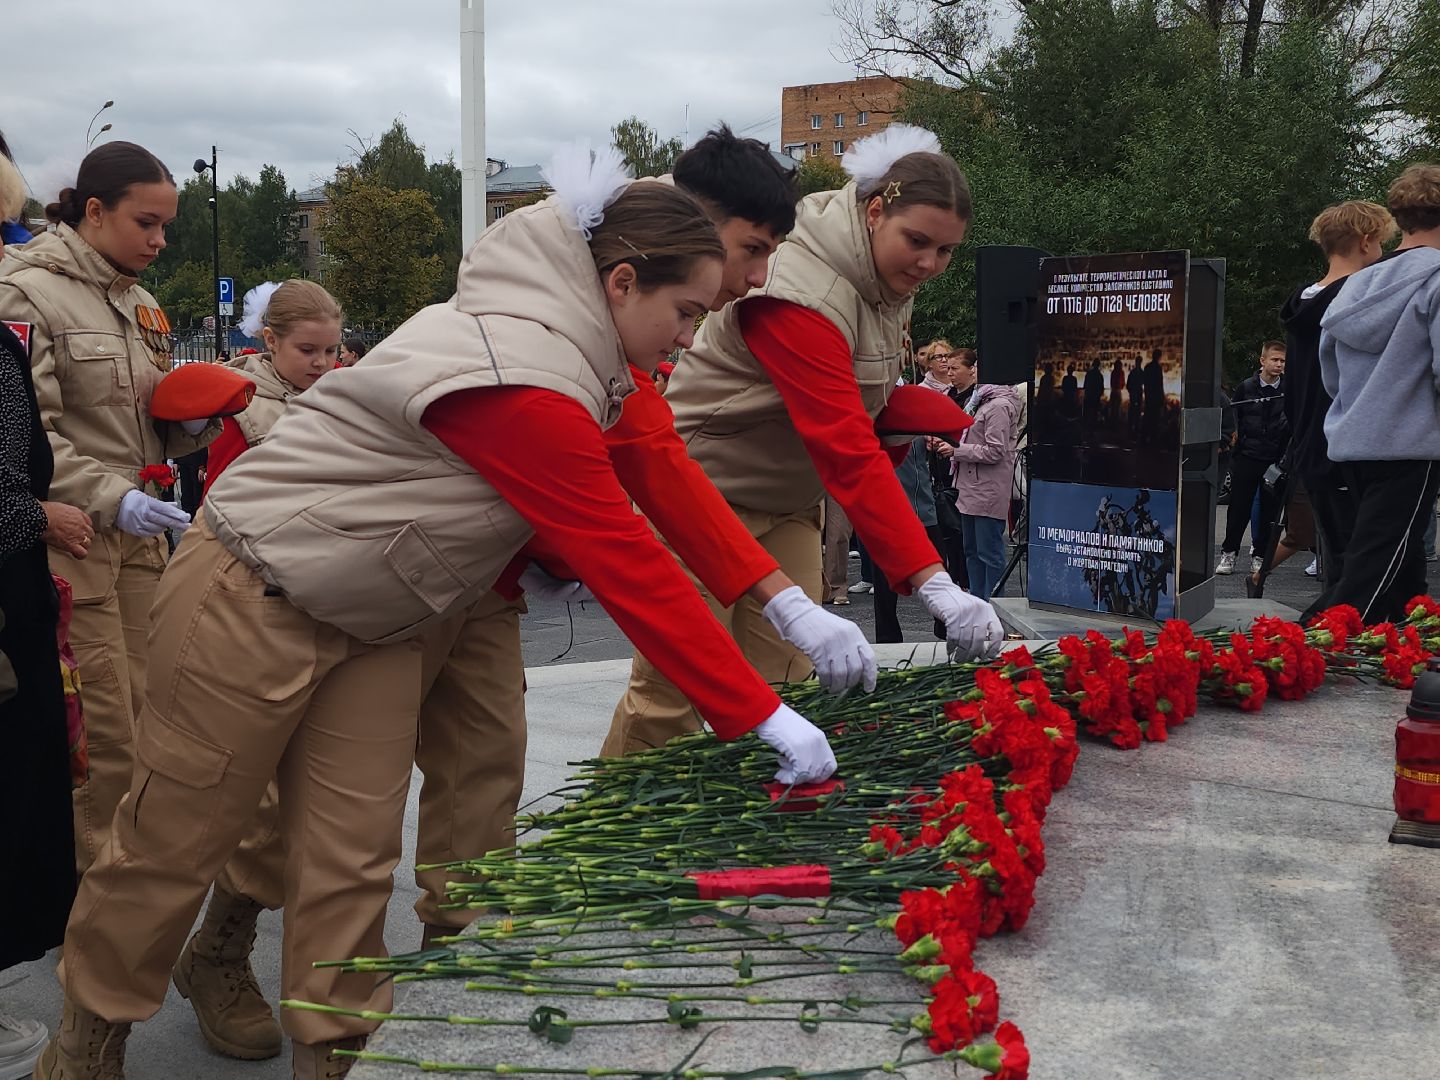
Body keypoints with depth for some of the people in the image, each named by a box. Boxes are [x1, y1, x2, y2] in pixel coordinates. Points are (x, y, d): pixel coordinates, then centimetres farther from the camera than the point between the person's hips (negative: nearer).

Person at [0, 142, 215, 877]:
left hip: (138, 532, 7)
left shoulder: (140, 306, 15)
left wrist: (196, 424, 1)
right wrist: (109, 497, -24)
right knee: (103, 731, -5)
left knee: (140, 713, 11)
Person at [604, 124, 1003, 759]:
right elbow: (849, 453, -36)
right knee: (674, 688, -3)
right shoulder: (801, 292, -29)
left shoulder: (890, 283, 1)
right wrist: (932, 583, -41)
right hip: (704, 487, -8)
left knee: (784, 686, 5)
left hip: (786, 500, 8)